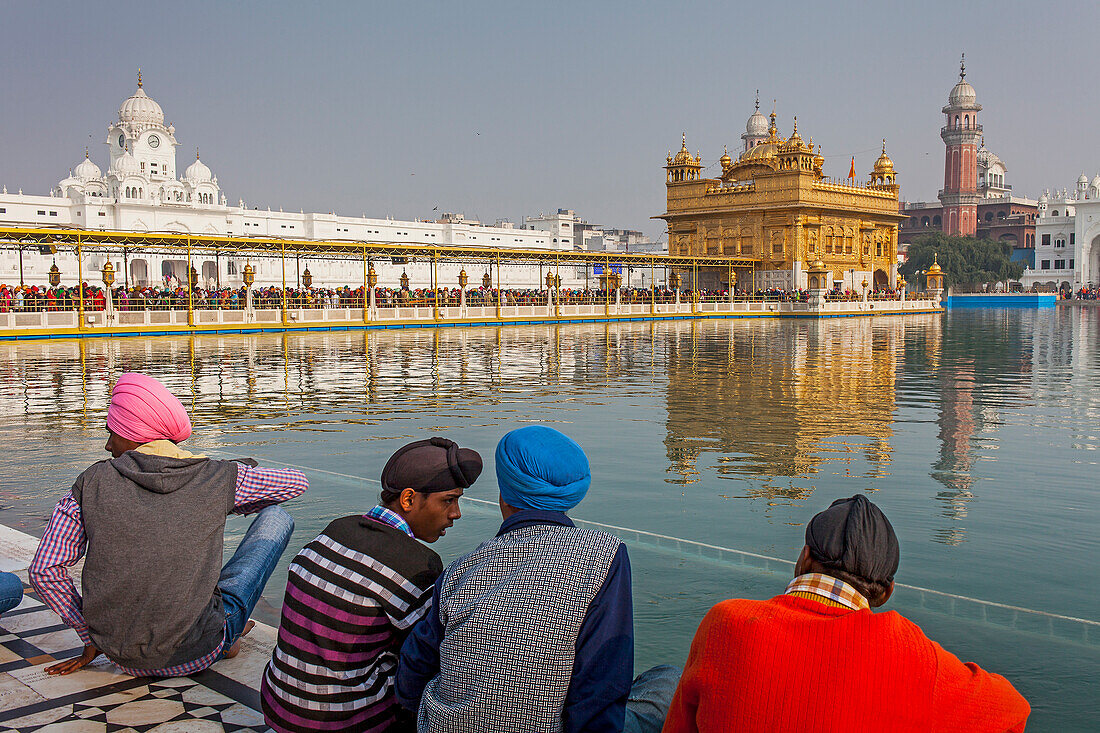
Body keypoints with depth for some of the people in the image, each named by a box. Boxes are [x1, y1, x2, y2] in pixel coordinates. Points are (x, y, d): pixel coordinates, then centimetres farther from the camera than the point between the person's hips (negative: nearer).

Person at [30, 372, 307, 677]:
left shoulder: (91, 483, -3)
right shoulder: (218, 478, -5)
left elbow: (43, 570, -1)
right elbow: (296, 482, 10)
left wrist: (91, 641, 11)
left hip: (125, 659, 3)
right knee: (276, 518, 14)